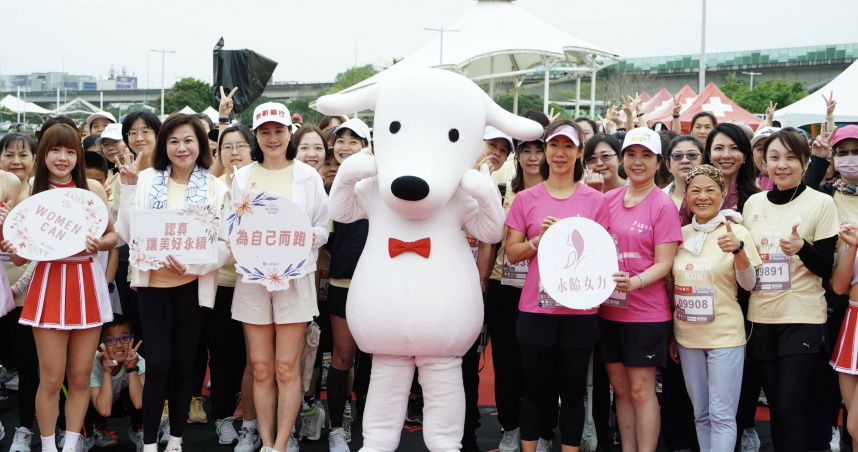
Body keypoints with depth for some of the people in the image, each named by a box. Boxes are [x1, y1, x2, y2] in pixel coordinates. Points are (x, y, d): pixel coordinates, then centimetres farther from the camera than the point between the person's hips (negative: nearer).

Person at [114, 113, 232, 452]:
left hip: (193, 286, 0)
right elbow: (128, 233, -2)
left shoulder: (215, 188, 1)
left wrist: (192, 263, -19)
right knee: (158, 363, -6)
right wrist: (129, 187, -8)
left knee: (182, 365, 8)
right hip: (152, 284, 0)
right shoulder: (146, 180, 2)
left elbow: (226, 244, -3)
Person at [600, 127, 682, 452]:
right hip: (608, 309, 5)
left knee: (641, 390, 0)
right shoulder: (608, 199, 8)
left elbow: (663, 264, -11)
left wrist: (633, 283, -28)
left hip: (646, 312, -5)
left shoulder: (663, 205, -7)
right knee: (620, 387, 13)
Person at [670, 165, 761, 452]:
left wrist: (738, 249, -31)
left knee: (722, 416, -3)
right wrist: (671, 335, 14)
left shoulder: (736, 232, -6)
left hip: (725, 336, -4)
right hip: (687, 337, 5)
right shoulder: (680, 234, 6)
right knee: (701, 415, 12)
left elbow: (748, 284, -12)